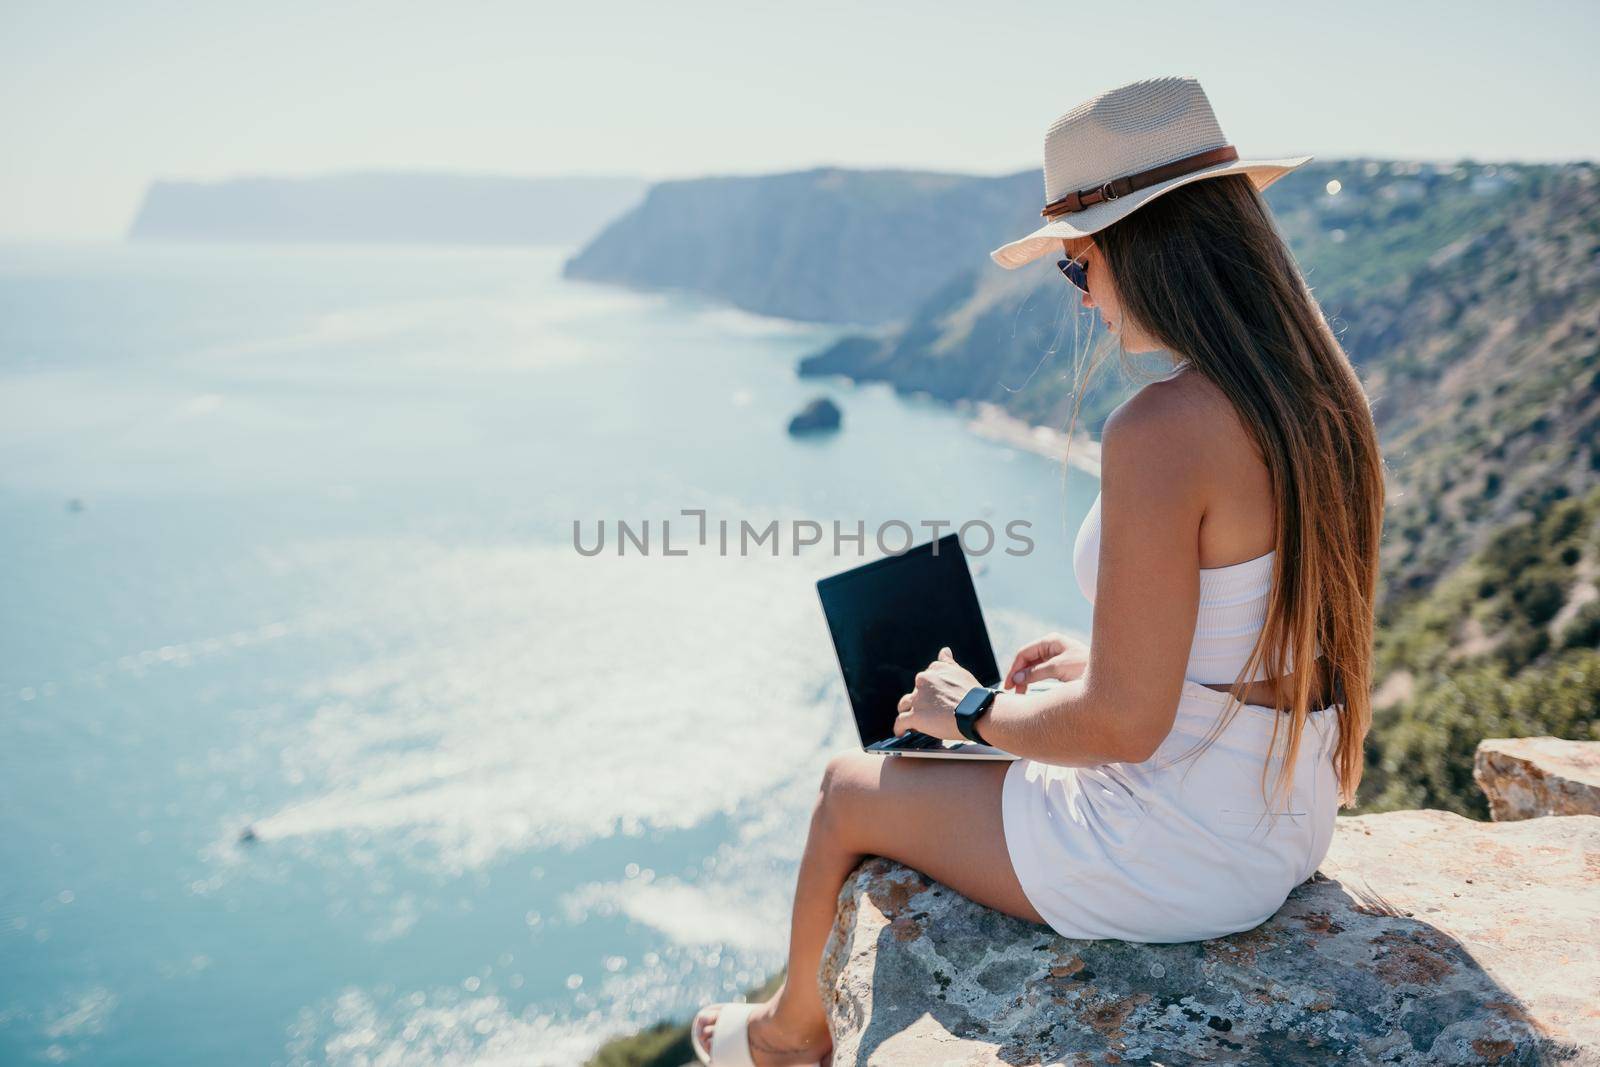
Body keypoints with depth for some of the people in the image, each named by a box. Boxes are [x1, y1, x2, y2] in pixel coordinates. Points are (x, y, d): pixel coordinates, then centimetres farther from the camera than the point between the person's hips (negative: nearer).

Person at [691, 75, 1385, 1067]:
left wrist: (976, 711, -8)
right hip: (1286, 823, 8)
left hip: (1174, 859, -8)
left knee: (850, 789, 14)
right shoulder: (1321, 394, -1)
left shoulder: (1162, 431, -28)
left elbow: (1124, 721, -26)